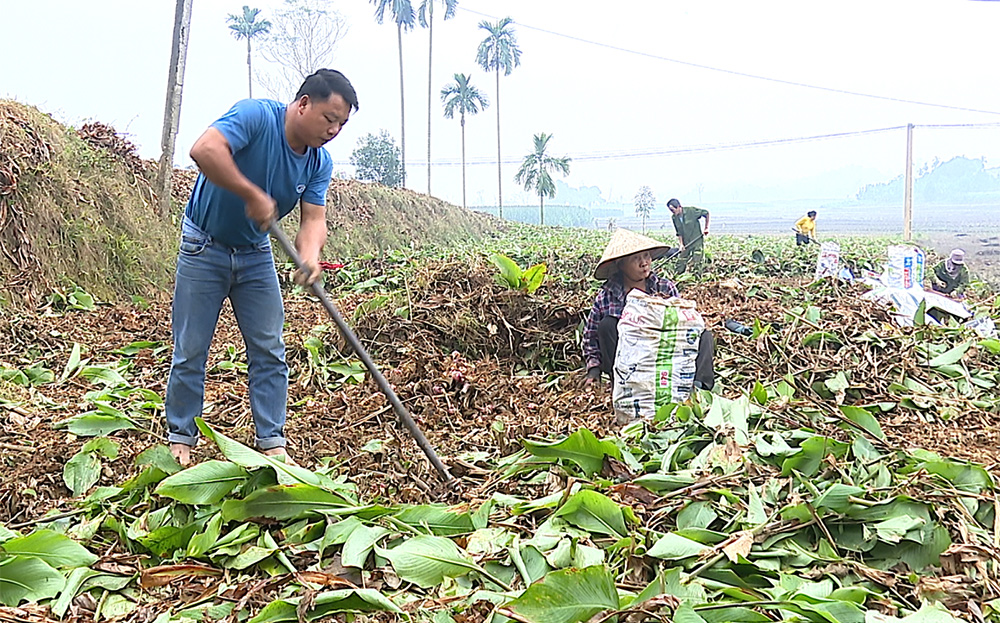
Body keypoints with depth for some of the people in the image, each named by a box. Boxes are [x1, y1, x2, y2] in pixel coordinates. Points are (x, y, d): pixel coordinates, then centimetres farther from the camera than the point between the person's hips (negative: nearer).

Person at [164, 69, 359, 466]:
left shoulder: (320, 163, -5)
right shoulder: (255, 116, -23)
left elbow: (313, 218, -14)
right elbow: (205, 149, -38)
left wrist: (310, 255, -35)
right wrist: (254, 195, -35)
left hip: (256, 253, 6)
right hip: (204, 248, -5)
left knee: (269, 352, 3)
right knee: (190, 351, 2)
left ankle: (271, 443, 12)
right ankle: (180, 438, 18)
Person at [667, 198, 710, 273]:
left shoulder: (691, 211, -15)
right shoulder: (675, 218, -1)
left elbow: (706, 213, -4)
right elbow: (679, 233, 3)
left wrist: (706, 228, -3)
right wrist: (681, 244, -10)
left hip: (697, 242, -5)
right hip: (686, 244, 5)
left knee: (697, 264, -6)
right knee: (680, 264, 4)